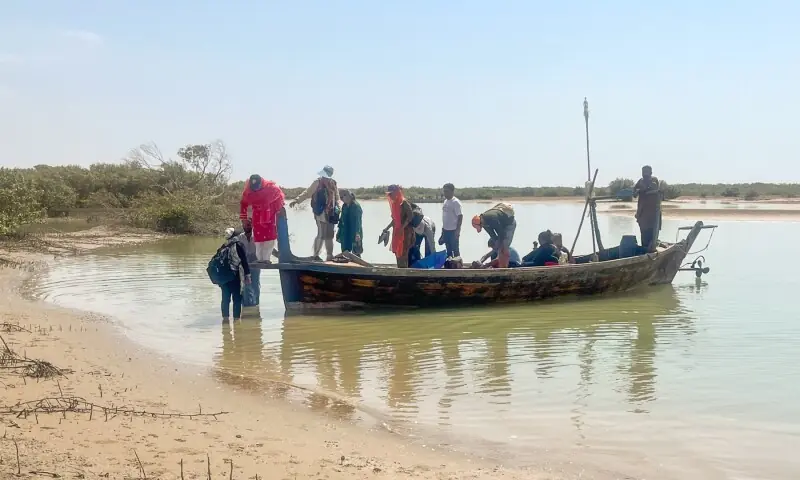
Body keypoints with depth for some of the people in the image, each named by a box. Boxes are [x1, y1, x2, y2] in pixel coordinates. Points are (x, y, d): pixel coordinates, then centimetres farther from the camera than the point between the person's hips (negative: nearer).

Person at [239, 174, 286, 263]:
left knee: (270, 236, -8)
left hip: (270, 213, -2)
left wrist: (279, 209, -2)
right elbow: (243, 204, -1)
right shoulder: (247, 191, -17)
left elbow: (280, 195, -5)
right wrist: (244, 219, 1)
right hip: (257, 214, 2)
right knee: (258, 237, -1)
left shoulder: (271, 187, -25)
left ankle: (267, 258, -4)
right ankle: (260, 259, 6)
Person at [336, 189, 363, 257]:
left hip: (354, 233, -8)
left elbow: (358, 220, -20)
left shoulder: (356, 206, -14)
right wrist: (339, 232, 19)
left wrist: (357, 233, -27)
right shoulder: (344, 206, 10)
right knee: (345, 252, 9)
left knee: (356, 252, -4)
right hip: (345, 233, 8)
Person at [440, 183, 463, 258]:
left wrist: (458, 230, -19)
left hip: (453, 230, -8)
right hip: (446, 230, 8)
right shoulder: (445, 201, 11)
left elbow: (460, 216, -16)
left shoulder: (455, 202, -14)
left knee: (455, 249, 0)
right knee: (448, 249, 15)